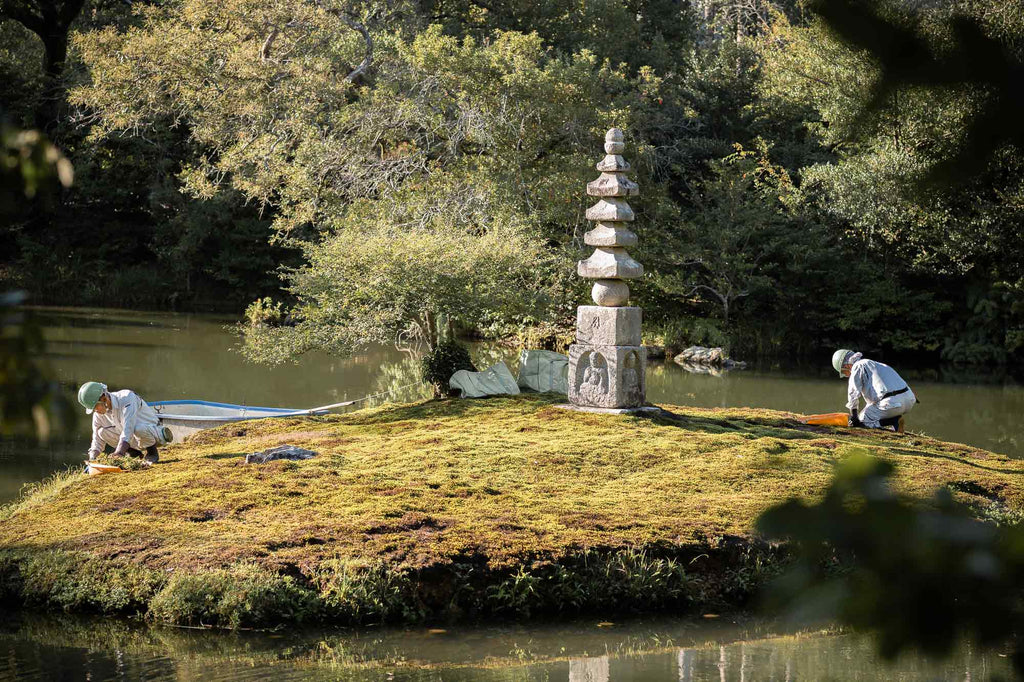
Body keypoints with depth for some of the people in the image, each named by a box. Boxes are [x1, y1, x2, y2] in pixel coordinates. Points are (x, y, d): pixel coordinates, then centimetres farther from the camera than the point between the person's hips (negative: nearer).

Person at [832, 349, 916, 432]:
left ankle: (894, 420, -12)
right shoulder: (873, 363, 32)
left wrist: (853, 417, 9)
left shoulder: (858, 366, 4)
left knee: (863, 419, 3)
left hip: (892, 403, -9)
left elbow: (853, 393, 0)